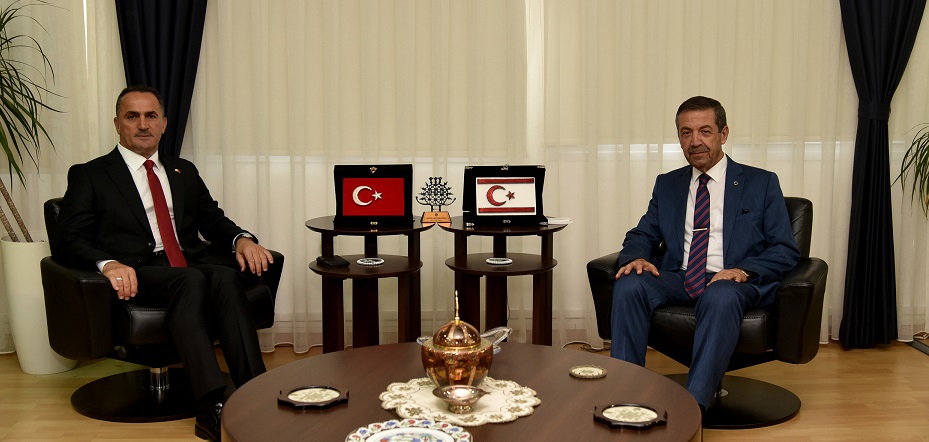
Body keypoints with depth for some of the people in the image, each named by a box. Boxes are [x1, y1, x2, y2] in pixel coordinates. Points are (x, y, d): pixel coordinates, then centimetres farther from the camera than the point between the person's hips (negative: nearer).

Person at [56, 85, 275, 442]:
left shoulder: (184, 171, 27)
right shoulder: (88, 175, 13)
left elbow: (214, 221, 22)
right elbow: (72, 239, 2)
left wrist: (242, 239, -2)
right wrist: (108, 263, -20)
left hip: (193, 268, 4)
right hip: (137, 277, -4)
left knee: (227, 277, -32)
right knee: (192, 281, -36)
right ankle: (212, 408, -45)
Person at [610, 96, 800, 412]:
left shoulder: (762, 184, 10)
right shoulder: (667, 184, 21)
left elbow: (786, 251, 4)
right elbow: (642, 235, 19)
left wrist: (744, 270, -17)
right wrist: (636, 257, -8)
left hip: (730, 282, -3)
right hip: (677, 279, 3)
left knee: (720, 296, -39)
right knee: (629, 285, -28)